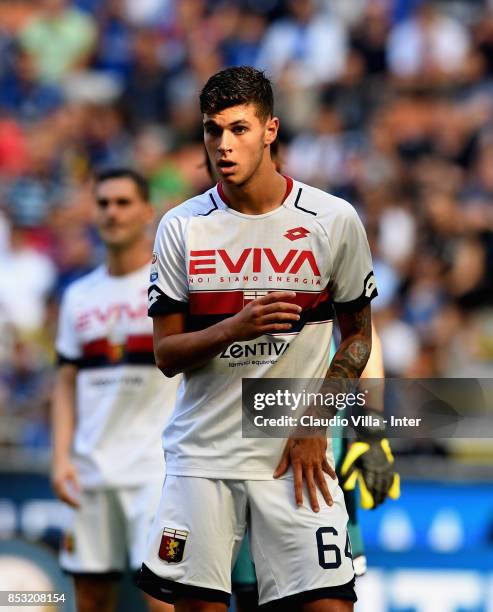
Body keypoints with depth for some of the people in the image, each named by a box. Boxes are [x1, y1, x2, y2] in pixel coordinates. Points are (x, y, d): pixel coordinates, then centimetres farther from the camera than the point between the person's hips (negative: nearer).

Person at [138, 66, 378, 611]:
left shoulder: (335, 220, 0)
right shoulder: (180, 227, 2)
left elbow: (358, 335, 9)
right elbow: (166, 356, 1)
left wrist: (315, 426, -4)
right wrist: (234, 328, -18)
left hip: (296, 457, -1)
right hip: (201, 453, 1)